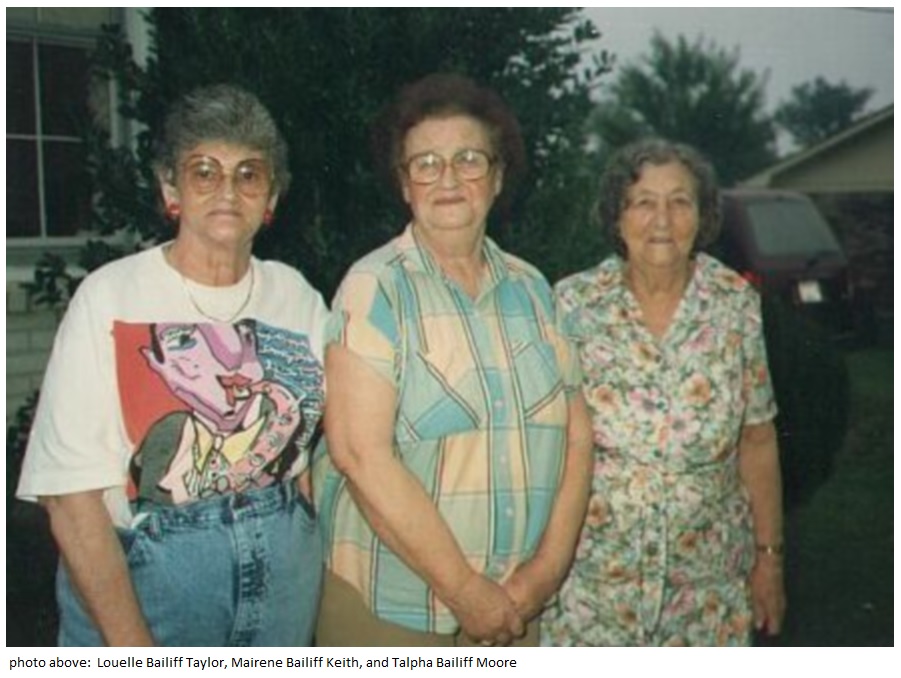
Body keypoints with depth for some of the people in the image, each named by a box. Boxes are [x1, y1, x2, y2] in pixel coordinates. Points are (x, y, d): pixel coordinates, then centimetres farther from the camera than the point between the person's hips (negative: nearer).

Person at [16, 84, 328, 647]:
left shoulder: (299, 298, 1)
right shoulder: (109, 298, -11)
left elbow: (313, 456, 7)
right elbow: (73, 499, -14)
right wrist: (134, 653, -18)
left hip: (286, 577, 4)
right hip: (136, 582, -4)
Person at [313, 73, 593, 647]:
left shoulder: (532, 290, 7)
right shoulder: (375, 288, -9)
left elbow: (576, 434, 5)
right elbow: (360, 453, -17)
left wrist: (548, 567, -7)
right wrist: (466, 590, -16)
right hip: (386, 606, -4)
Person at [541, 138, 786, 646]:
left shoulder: (737, 305, -5)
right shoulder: (573, 305, -9)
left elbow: (757, 441, 1)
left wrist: (769, 555, 4)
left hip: (706, 575, 1)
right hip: (591, 569, -1)